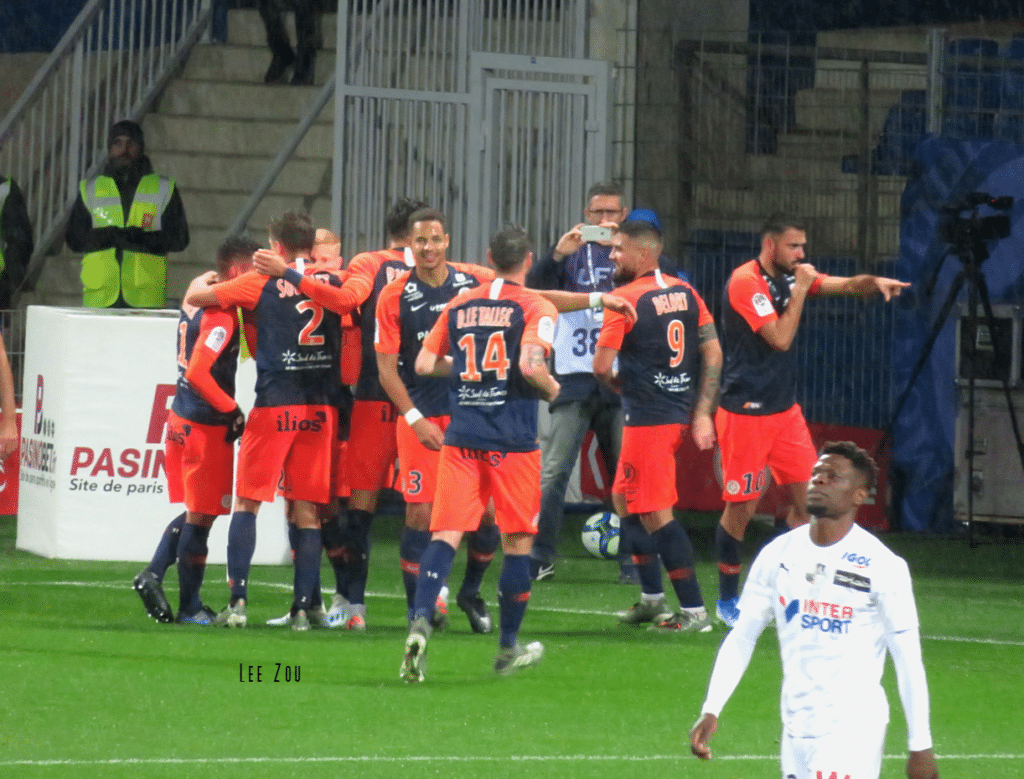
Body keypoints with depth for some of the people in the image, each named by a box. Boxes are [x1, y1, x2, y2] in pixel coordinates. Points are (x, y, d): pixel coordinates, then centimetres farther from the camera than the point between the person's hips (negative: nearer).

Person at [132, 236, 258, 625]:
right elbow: (198, 373, -26)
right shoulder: (222, 315, -19)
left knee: (195, 513, 20)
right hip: (206, 427, -9)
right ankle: (190, 606, 10)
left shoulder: (197, 291, 6)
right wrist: (234, 411, -16)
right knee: (201, 516, 2)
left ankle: (153, 575, 14)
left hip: (182, 418, 9)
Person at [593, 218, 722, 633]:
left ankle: (693, 611, -5)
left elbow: (601, 367, -13)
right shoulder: (686, 293, 8)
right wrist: (702, 413, 8)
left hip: (648, 417, -8)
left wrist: (619, 384, 9)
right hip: (682, 410, 8)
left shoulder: (624, 299, -14)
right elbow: (713, 354, 7)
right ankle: (652, 599, 24)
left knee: (656, 514, -3)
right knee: (624, 501, 20)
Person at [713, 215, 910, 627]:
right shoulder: (745, 281, -16)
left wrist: (874, 281, -13)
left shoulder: (790, 276, 8)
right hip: (746, 413, -8)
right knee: (741, 506, -2)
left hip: (784, 408, 8)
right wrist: (800, 289, -16)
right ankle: (727, 600, 12)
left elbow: (847, 285, 8)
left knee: (807, 495, 2)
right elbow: (781, 338, -22)